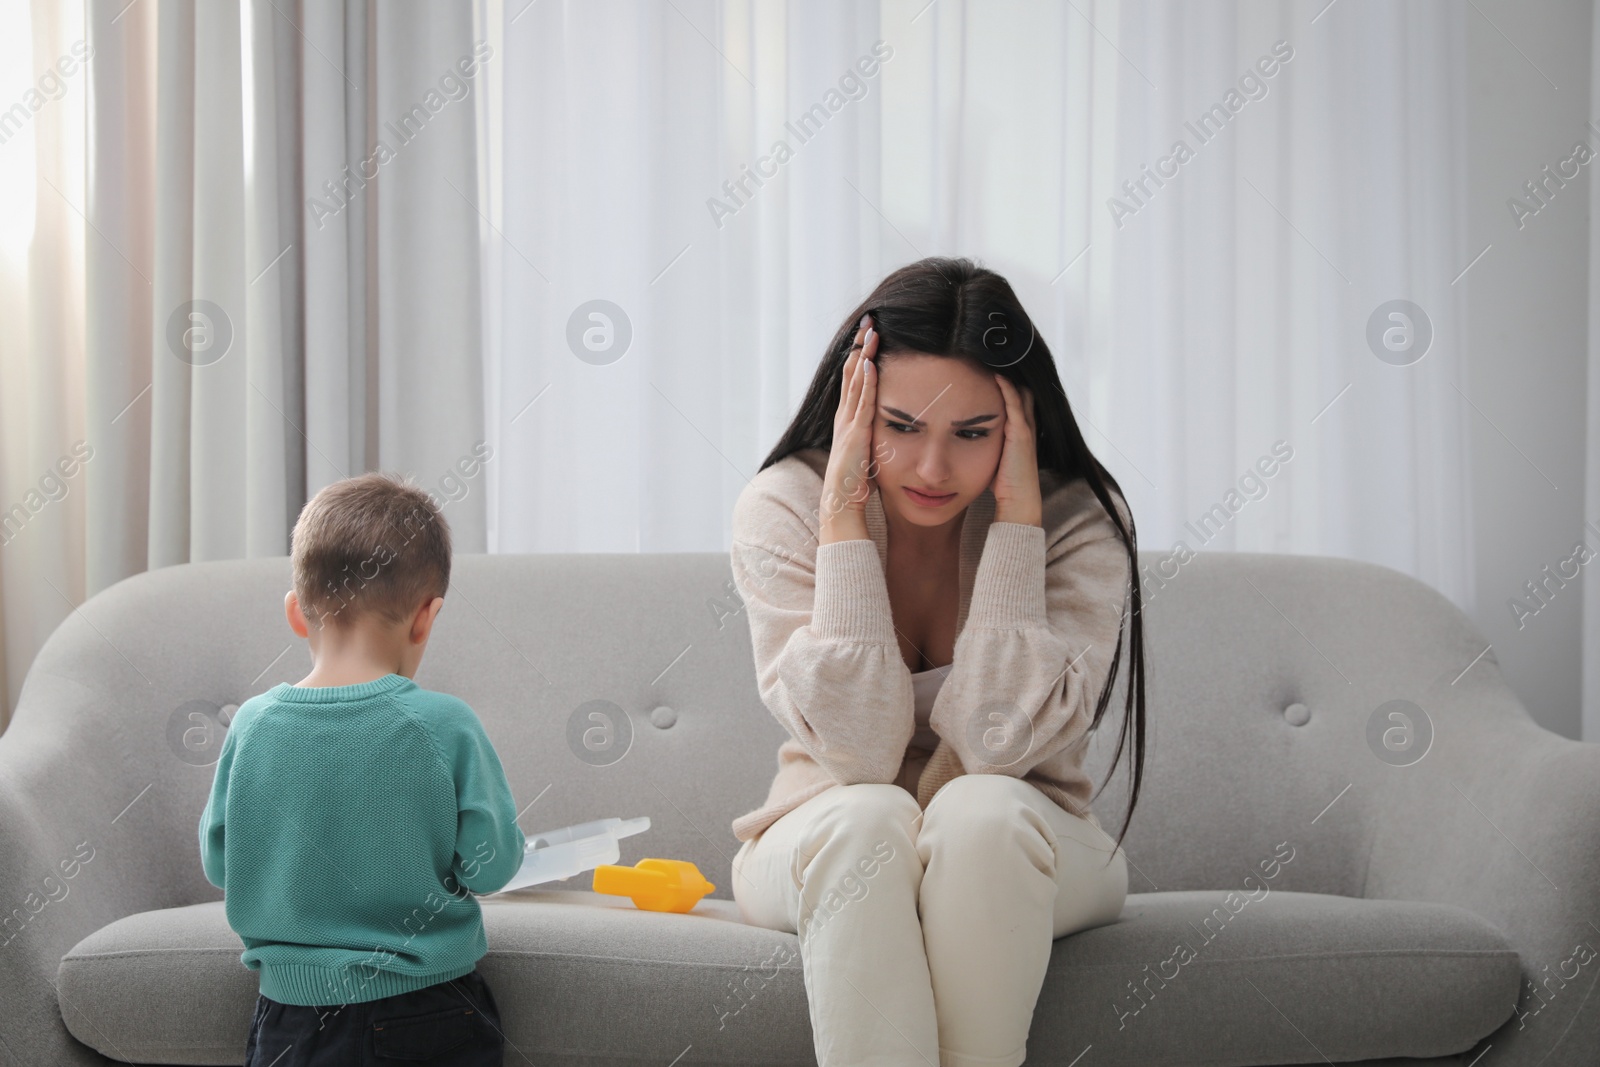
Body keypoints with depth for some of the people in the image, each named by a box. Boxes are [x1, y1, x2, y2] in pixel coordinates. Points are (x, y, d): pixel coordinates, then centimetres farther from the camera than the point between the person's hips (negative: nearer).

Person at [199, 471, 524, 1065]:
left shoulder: (250, 726, -6)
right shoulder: (447, 726, -14)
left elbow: (219, 866, 4)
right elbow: (490, 865, -8)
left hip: (297, 1006, 2)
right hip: (431, 1008, -2)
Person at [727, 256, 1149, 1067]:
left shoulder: (1078, 520, -13)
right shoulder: (783, 507, -12)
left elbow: (999, 742, -26)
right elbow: (859, 753, -23)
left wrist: (1016, 511, -25)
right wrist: (845, 513, -25)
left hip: (1013, 854, 0)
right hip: (827, 849, 0)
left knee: (981, 808, -33)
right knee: (868, 817, -33)